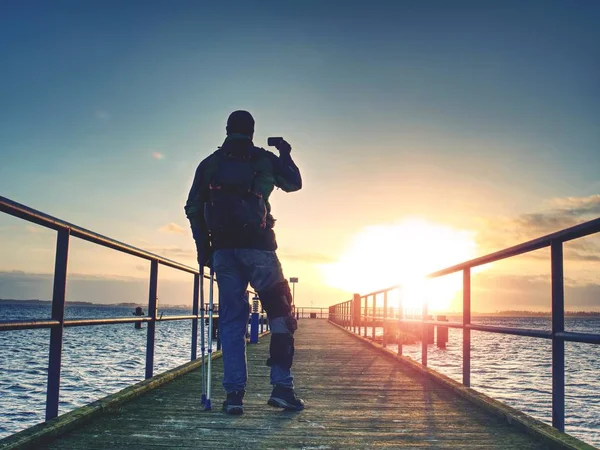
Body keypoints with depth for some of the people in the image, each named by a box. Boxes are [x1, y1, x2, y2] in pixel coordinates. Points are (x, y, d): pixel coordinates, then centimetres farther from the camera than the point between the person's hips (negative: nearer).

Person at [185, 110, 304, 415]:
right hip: (257, 246, -3)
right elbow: (294, 183, 17)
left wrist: (203, 247, 15)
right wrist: (286, 156, 33)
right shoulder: (264, 159, 5)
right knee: (280, 313, 6)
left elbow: (193, 209, 9)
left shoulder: (209, 164, 13)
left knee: (231, 319, 7)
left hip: (222, 250, 3)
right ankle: (281, 386, -2)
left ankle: (234, 392, 2)